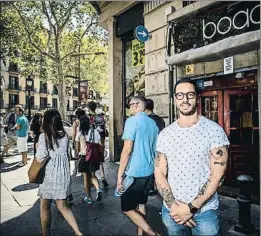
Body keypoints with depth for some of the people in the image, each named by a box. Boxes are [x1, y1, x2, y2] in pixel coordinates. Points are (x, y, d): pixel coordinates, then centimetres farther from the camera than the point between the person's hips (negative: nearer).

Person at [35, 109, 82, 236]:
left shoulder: (44, 136, -13)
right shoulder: (65, 135, 1)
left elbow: (39, 159, -13)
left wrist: (38, 149, 4)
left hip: (49, 176, -5)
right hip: (63, 175, 5)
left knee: (45, 207, 16)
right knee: (62, 206, 16)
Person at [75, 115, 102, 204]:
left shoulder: (79, 134, -7)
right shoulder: (95, 132, -2)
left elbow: (77, 148, -2)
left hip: (84, 157, -2)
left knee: (86, 177, 11)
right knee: (93, 175, 19)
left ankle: (88, 197, 20)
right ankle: (98, 189, -4)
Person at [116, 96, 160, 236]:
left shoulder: (132, 120, -14)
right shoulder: (153, 123, 8)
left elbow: (127, 150, -20)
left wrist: (119, 175, -15)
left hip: (134, 173, -7)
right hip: (149, 172, 8)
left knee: (127, 208, 6)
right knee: (141, 204, 20)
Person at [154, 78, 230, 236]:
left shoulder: (214, 130, -9)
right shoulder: (165, 134, 0)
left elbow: (217, 175, -12)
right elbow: (159, 173, 0)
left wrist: (191, 208, -15)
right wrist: (173, 206, -12)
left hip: (204, 212, -2)